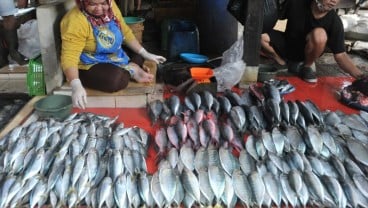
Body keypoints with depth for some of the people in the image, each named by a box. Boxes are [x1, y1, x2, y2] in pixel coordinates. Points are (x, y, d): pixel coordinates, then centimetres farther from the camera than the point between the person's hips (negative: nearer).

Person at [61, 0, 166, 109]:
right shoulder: (75, 21, -26)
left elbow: (125, 32, 6)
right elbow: (69, 56, -32)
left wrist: (145, 54, 2)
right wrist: (76, 85, -48)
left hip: (116, 57, 6)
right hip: (91, 65, -6)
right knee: (116, 80, -30)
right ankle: (130, 70, -7)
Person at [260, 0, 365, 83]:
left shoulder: (334, 22, -23)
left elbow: (340, 55, -23)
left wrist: (361, 76, -36)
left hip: (306, 53, -1)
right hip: (286, 44, 1)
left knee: (319, 34, -37)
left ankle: (307, 65, -7)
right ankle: (284, 62, -1)